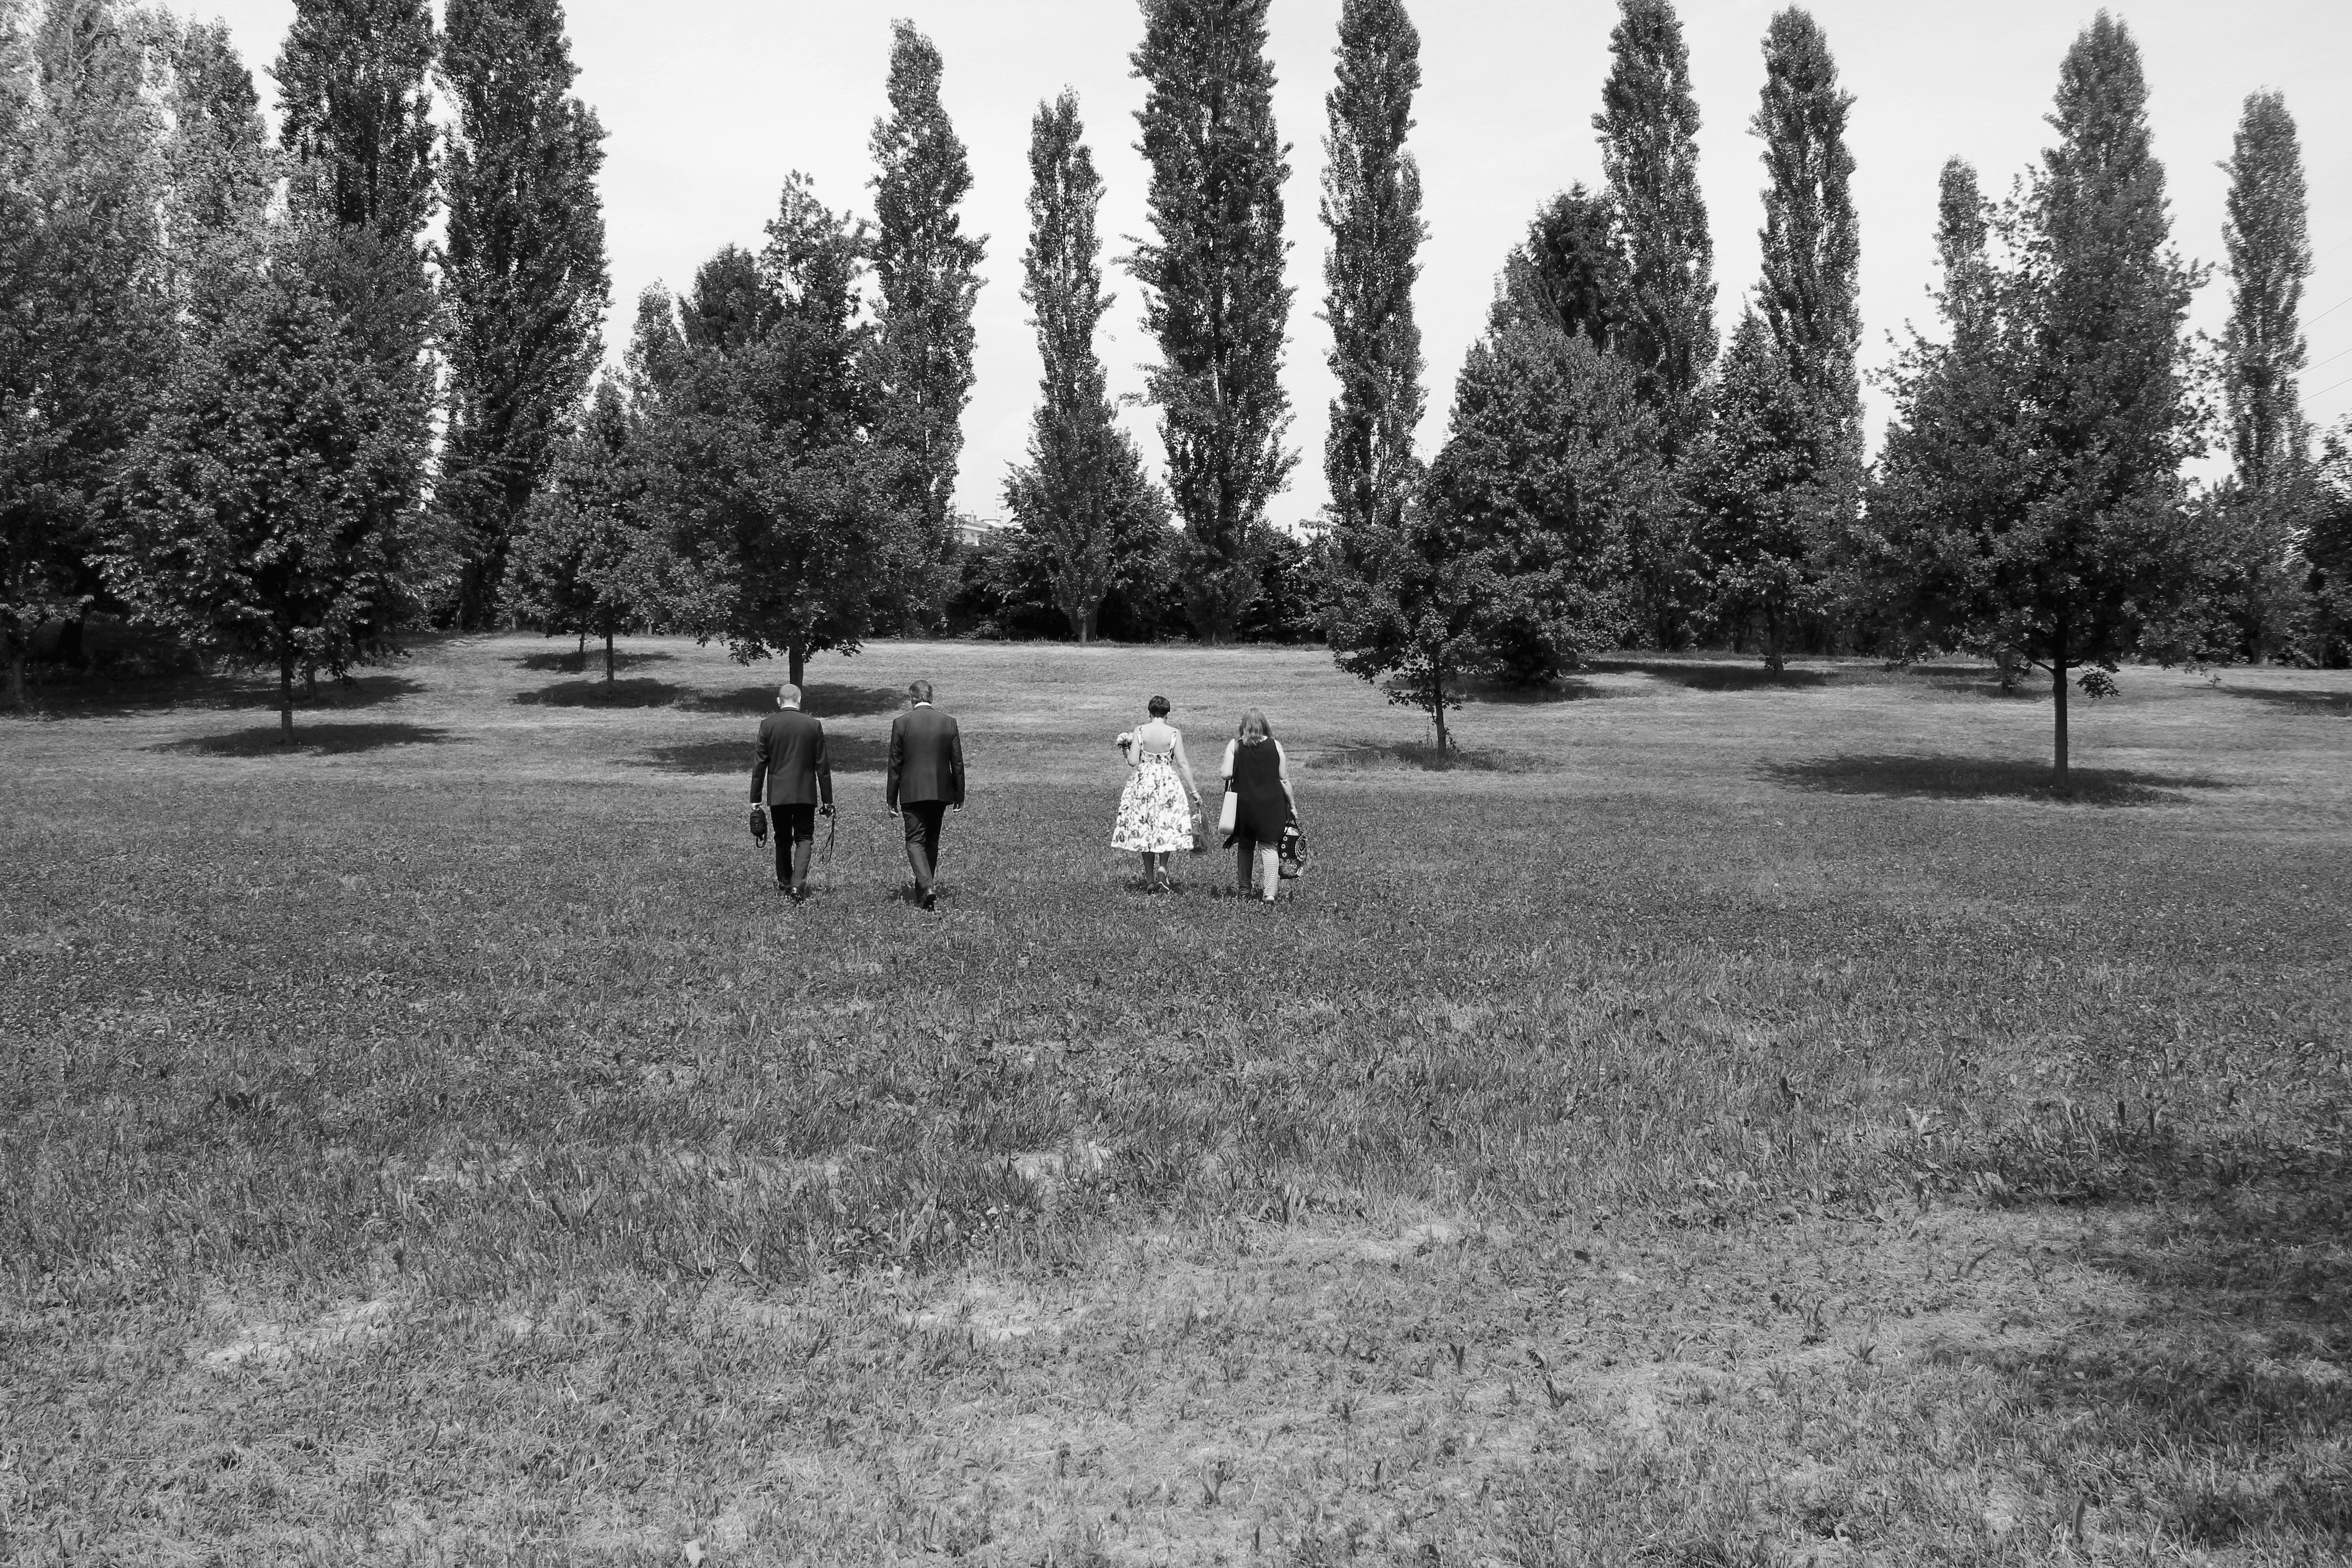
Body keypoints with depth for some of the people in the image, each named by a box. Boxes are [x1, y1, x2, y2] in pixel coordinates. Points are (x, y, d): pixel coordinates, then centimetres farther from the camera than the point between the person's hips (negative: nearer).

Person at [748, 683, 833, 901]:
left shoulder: (767, 725, -3)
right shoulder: (814, 725, -3)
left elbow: (759, 764, -1)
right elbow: (822, 766, -1)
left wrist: (756, 799, 4)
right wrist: (827, 800, 5)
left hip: (777, 794, 1)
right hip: (805, 793, -1)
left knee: (783, 840, 16)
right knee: (804, 838, 5)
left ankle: (784, 885, 25)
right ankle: (799, 884, -13)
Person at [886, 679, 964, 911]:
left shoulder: (901, 723, -6)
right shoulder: (949, 723, 1)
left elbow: (895, 764, -3)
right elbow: (957, 763, 4)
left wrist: (892, 800, 2)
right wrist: (959, 795, 12)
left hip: (912, 792, -3)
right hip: (940, 792, 3)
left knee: (915, 841, -1)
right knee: (932, 841, 16)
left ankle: (927, 887, -22)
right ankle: (924, 888, 25)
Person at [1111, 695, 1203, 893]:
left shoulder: (1140, 732, -5)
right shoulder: (1174, 734, -5)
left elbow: (1133, 762, -7)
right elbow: (1183, 764, -6)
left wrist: (1126, 749, 13)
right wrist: (1194, 791, -1)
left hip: (1143, 781, 1)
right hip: (1168, 781, -1)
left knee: (1145, 830, 10)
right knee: (1167, 828, 13)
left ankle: (1150, 880, 11)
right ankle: (1162, 868, -7)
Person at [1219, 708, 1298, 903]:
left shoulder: (1234, 745, -1)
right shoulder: (1275, 745, 0)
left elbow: (1227, 774, -9)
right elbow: (1284, 780, 1)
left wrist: (1221, 768, 14)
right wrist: (1292, 805, 10)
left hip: (1243, 803, 1)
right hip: (1271, 804, 0)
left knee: (1243, 847, 15)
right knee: (1269, 847, 1)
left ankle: (1243, 891, 22)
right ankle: (1270, 891, -12)